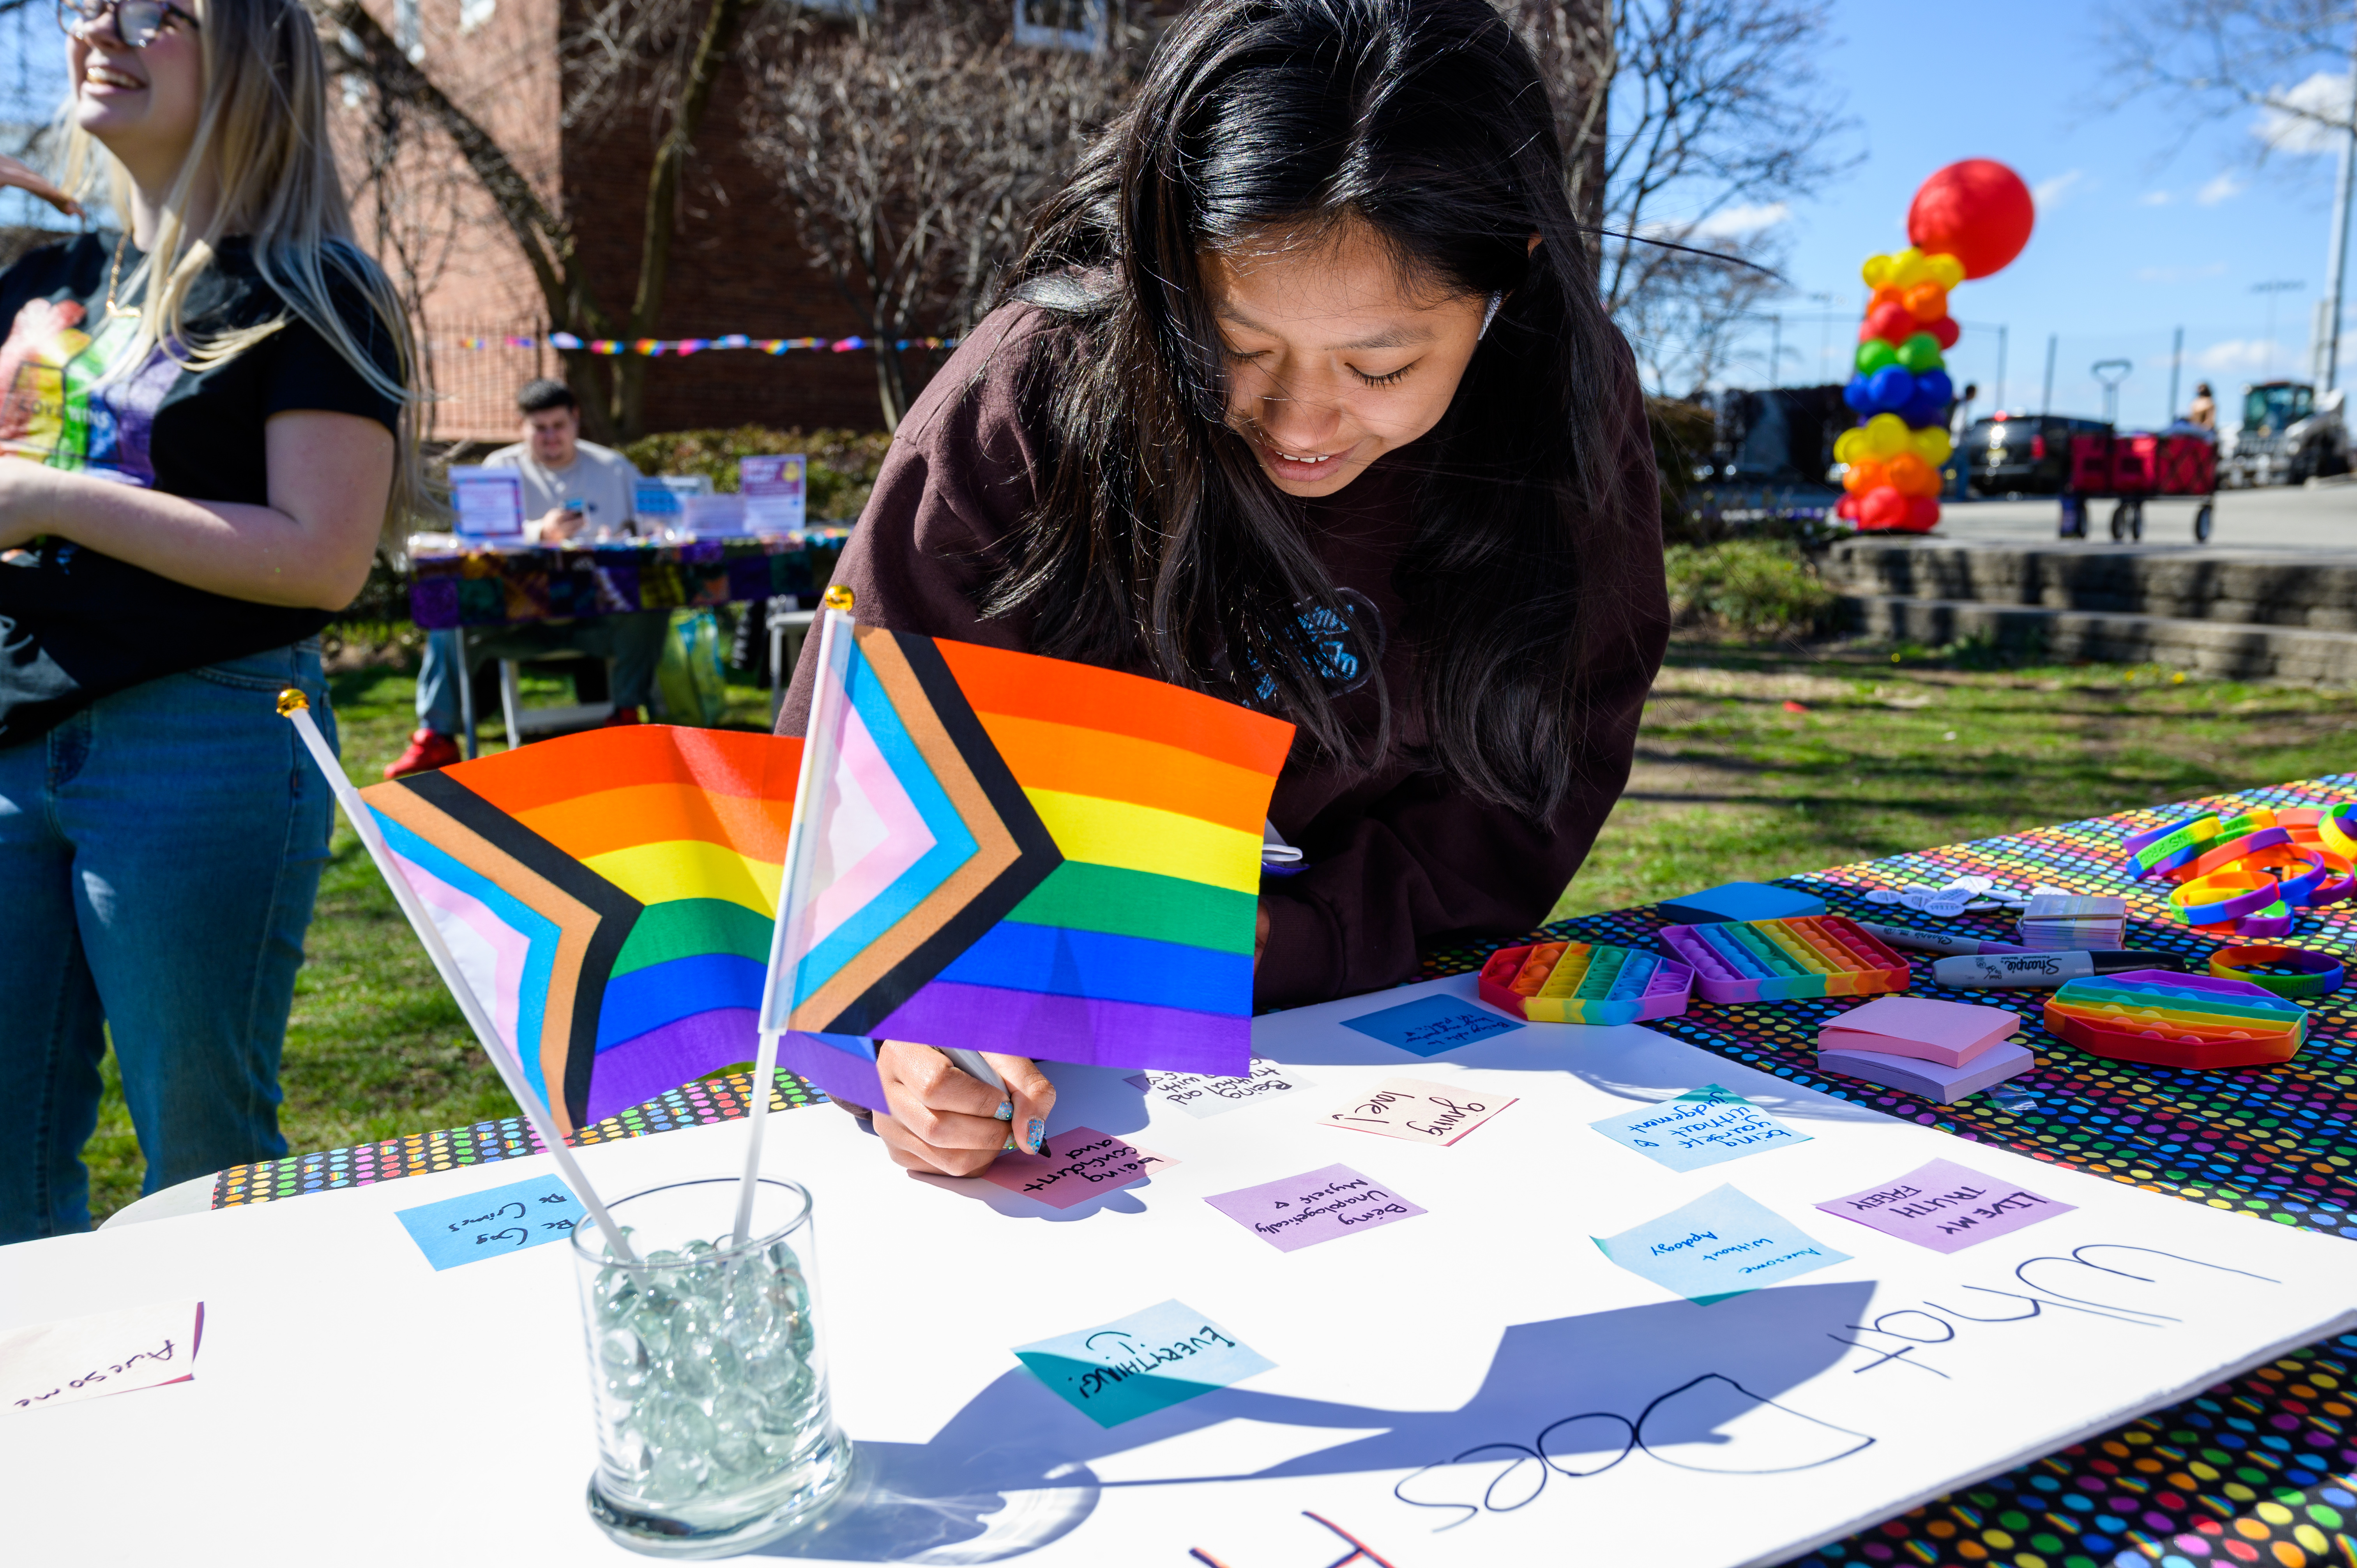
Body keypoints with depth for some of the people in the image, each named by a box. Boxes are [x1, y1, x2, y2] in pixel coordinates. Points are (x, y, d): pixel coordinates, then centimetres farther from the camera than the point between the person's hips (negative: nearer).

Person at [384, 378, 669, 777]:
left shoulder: (614, 469, 13)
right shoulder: (502, 468, 9)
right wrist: (541, 532, -27)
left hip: (598, 613, 0)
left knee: (652, 606, -31)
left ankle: (627, 714, -18)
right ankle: (436, 737, -16)